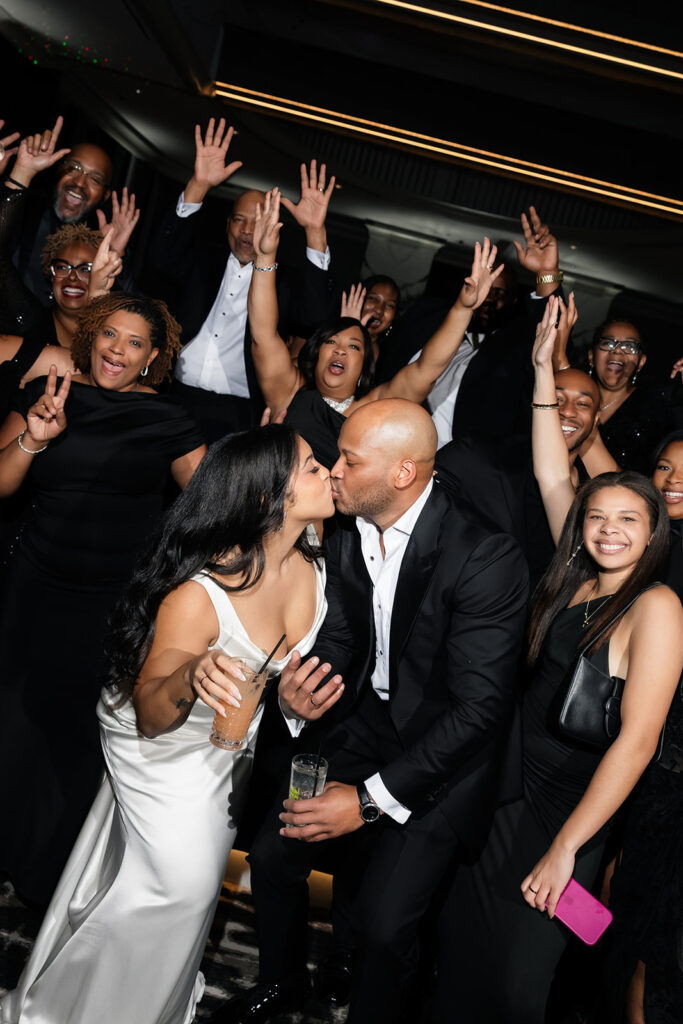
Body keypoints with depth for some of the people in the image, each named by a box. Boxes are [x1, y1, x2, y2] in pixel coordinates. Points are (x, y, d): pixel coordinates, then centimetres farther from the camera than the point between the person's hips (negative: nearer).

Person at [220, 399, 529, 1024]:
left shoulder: (488, 560, -26)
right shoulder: (348, 540, -5)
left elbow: (479, 707, -26)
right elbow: (338, 641, 2)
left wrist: (372, 799, -25)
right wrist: (300, 694, -23)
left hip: (444, 750, -6)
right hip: (370, 721, 6)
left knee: (385, 919, -14)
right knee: (272, 855, 3)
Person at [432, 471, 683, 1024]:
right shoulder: (574, 586, 1)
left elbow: (638, 741, -21)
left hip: (569, 807, -6)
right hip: (507, 786, 6)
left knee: (517, 976, 8)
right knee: (461, 943, 16)